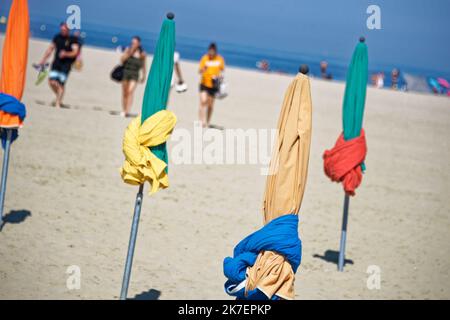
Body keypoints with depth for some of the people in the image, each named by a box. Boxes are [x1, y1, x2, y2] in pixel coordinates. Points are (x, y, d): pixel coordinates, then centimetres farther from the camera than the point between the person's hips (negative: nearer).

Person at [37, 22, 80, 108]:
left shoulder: (73, 39, -3)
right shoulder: (57, 37, 11)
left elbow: (75, 52, -9)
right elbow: (50, 49, 19)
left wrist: (66, 54, -27)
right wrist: (43, 60, 15)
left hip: (66, 64, -4)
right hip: (56, 63, 4)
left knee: (60, 84, -9)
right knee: (52, 82, -7)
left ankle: (58, 103, 0)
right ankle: (59, 98, 17)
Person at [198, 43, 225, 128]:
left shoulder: (220, 59, -1)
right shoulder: (205, 58, -4)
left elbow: (222, 70, 13)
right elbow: (200, 71, -4)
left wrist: (218, 76, -6)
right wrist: (203, 69, -26)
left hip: (214, 85, 2)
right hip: (204, 84, -1)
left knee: (210, 105, 9)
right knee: (203, 101, -16)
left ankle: (207, 122, 21)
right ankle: (203, 121, -17)